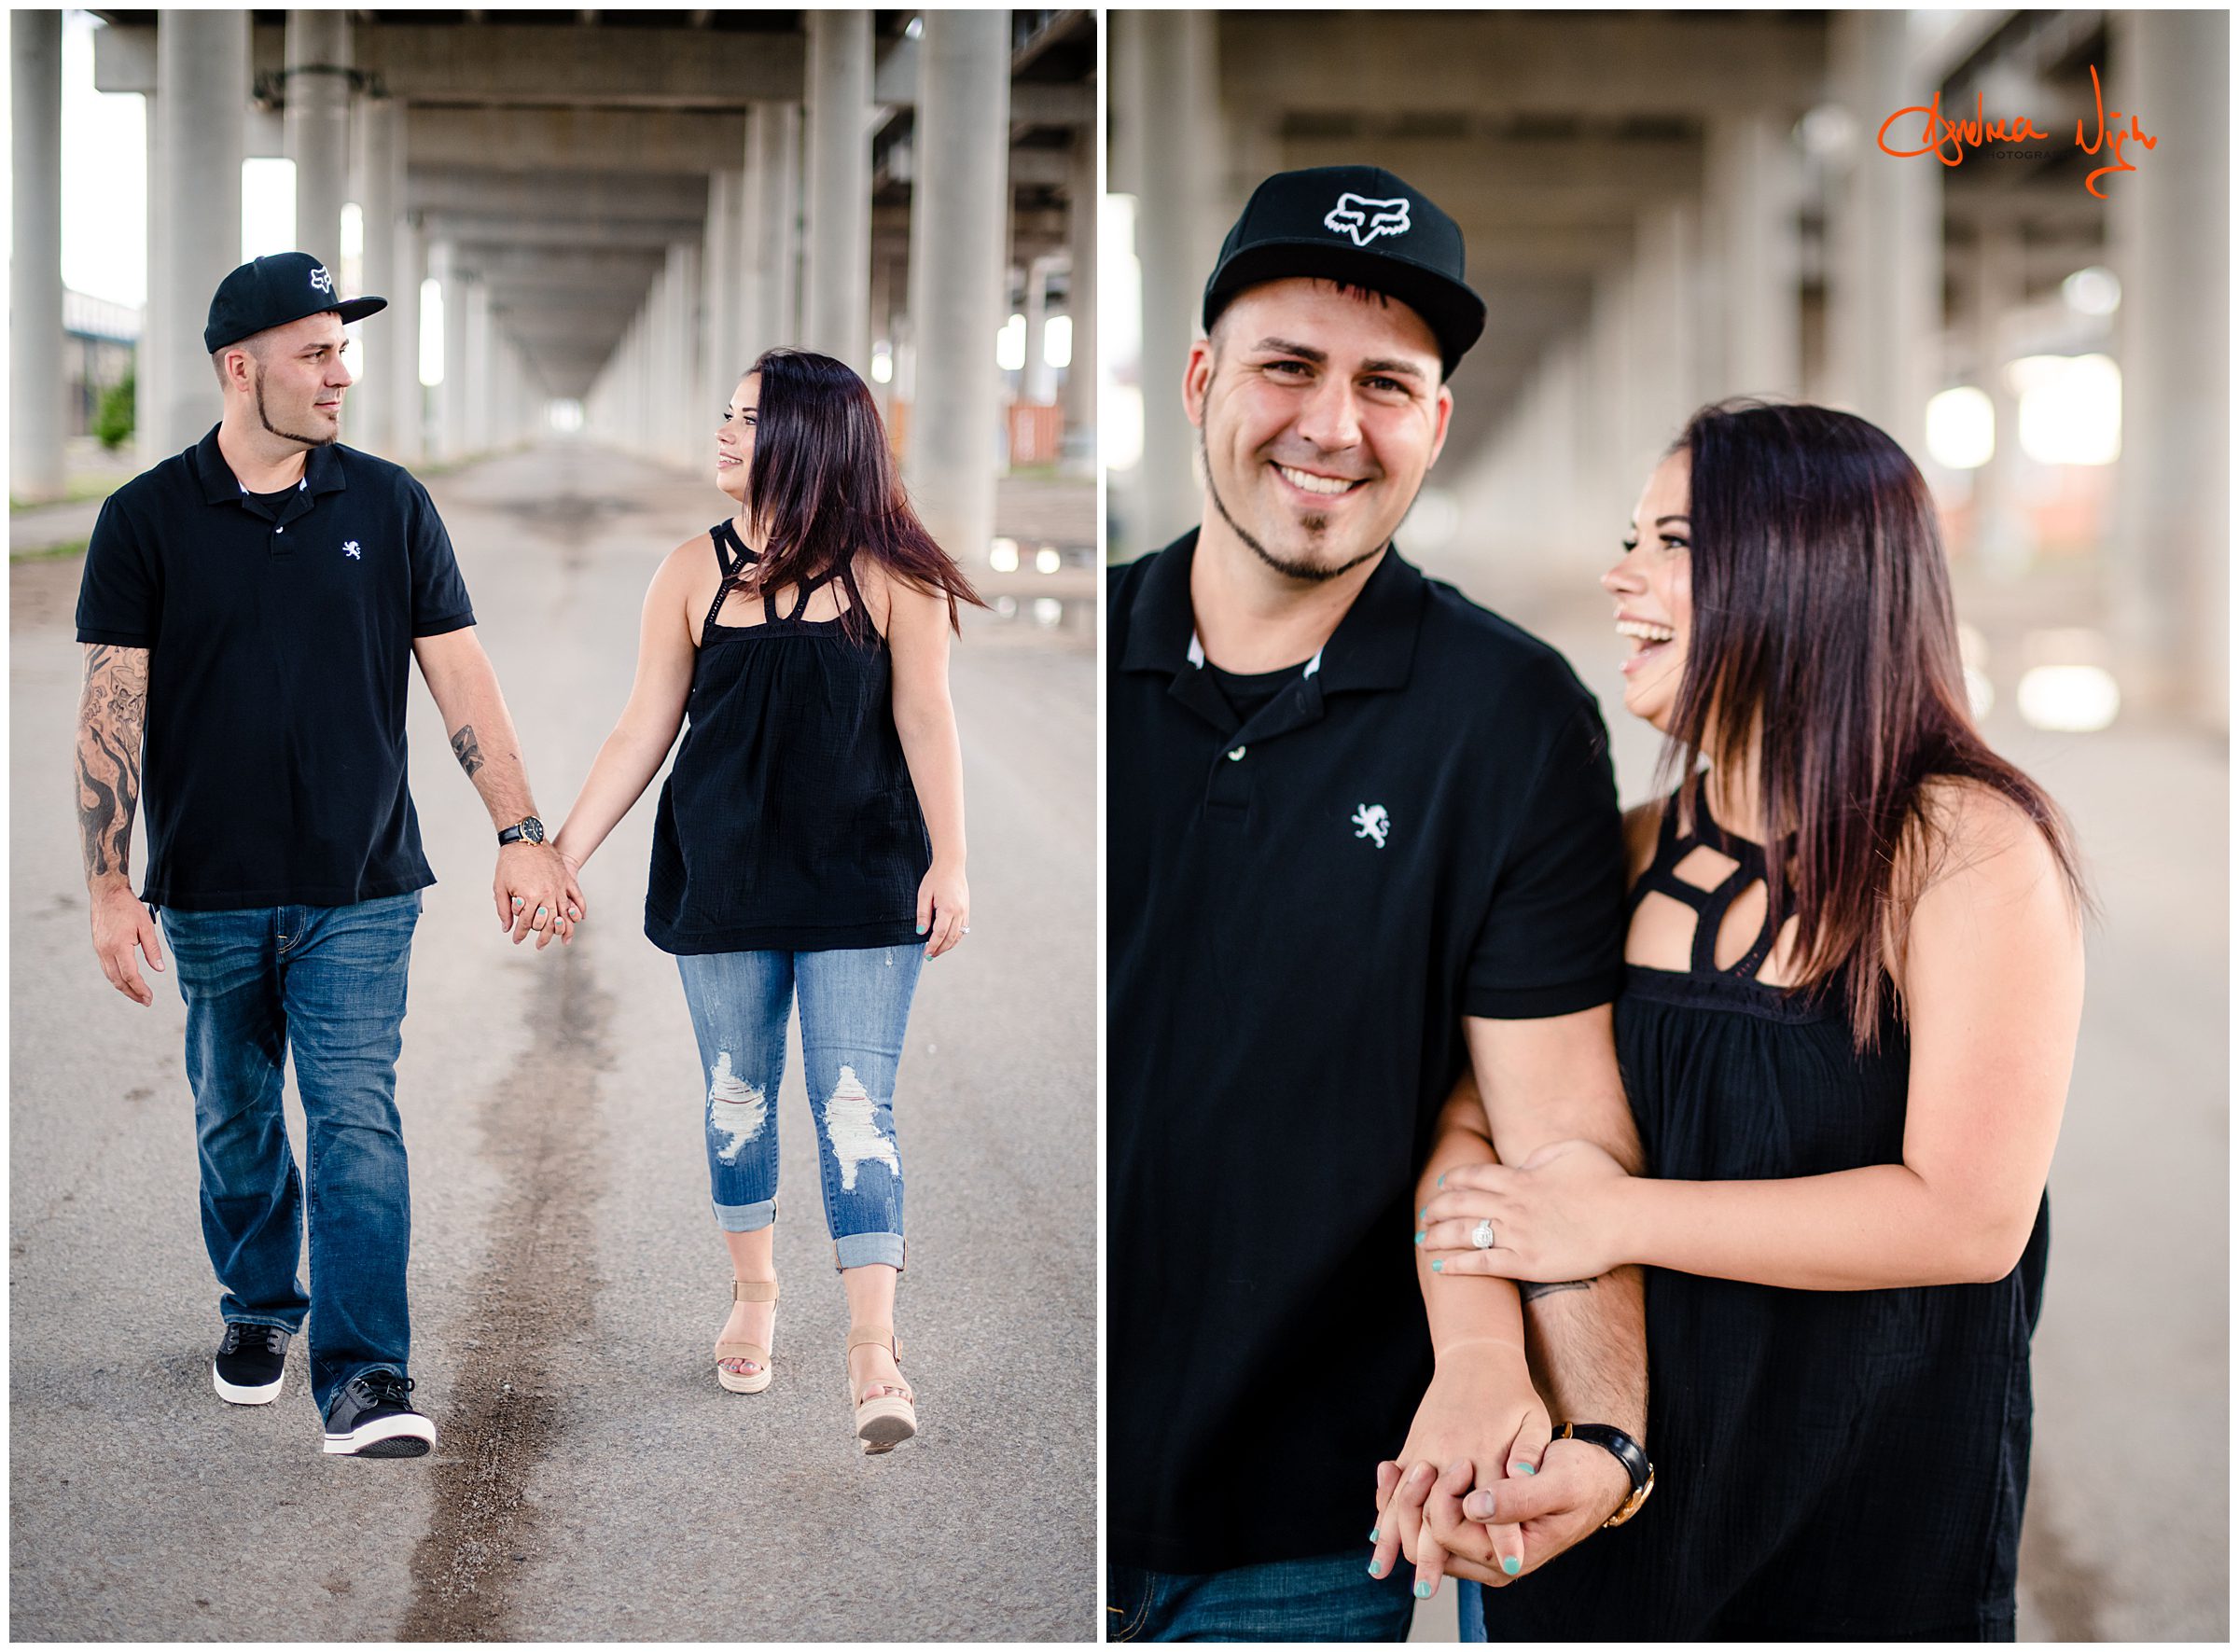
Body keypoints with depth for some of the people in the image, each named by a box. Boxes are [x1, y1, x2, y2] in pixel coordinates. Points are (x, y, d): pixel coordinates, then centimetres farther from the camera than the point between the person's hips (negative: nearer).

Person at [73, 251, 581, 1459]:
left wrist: (521, 835, -4)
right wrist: (107, 885, -8)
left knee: (357, 1125, -8)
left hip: (359, 887, 0)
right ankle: (259, 1309, 37)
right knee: (234, 1121, 14)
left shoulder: (389, 506, 2)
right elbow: (111, 708, -3)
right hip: (209, 894, 1)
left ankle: (366, 1381, -7)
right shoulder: (147, 520, -2)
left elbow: (458, 676, 3)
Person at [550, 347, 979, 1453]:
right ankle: (753, 1295, 34)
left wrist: (949, 861, -10)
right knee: (737, 1095, 13)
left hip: (860, 884, -3)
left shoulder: (889, 575, -4)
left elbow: (925, 718, -4)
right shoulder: (695, 573, 2)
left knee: (855, 1108, -7)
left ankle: (873, 1350, -7)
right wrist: (560, 853, 0)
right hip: (725, 882, 3)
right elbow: (643, 731, 4)